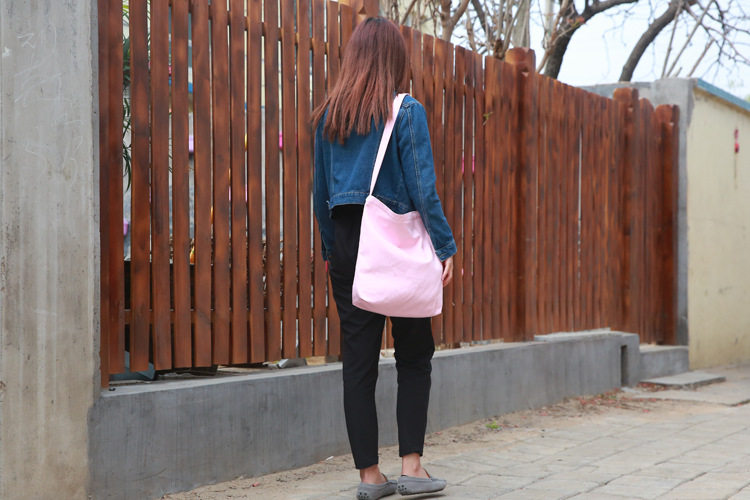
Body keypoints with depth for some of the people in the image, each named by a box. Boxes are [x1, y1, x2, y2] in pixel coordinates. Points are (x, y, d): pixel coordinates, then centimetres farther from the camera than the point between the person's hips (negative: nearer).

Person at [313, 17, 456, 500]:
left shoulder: (329, 115, 7)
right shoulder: (407, 112, -6)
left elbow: (321, 193, 11)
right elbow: (423, 188, -10)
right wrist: (445, 246, -5)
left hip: (347, 242, 4)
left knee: (359, 360, 6)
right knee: (414, 356, 9)